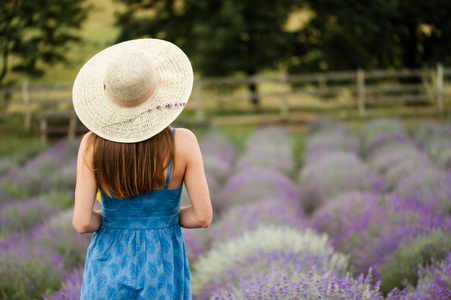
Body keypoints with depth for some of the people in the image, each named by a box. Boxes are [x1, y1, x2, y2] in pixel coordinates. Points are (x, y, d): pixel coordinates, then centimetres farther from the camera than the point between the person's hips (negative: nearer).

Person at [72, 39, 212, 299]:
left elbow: (82, 222, -13)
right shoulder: (182, 142, -16)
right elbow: (203, 216, -11)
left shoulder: (93, 144, -14)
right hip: (162, 272, -1)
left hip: (109, 269, 1)